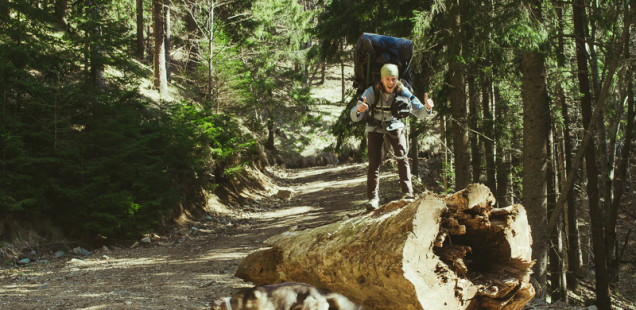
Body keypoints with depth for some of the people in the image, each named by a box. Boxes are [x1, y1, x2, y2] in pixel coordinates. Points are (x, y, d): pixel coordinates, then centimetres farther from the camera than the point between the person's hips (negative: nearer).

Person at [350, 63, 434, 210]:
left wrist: (427, 107, -43)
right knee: (374, 162, -11)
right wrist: (359, 109, -56)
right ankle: (373, 198, -7)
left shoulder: (402, 92, -23)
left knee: (402, 157, -16)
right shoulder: (372, 92, -28)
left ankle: (407, 193, -13)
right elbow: (354, 117, -32)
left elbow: (419, 112, -20)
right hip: (375, 128, -1)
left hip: (394, 126, 1)